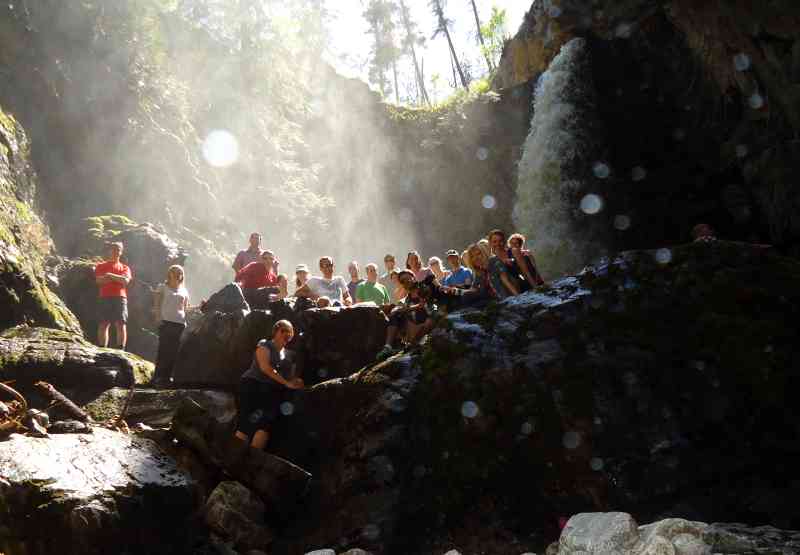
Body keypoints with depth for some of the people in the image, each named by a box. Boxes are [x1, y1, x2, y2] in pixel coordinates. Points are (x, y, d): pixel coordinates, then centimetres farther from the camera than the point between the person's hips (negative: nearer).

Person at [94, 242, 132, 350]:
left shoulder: (125, 268, 19)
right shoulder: (101, 266, 18)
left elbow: (126, 281, -1)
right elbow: (99, 280, 0)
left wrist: (110, 275, -5)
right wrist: (118, 278, -3)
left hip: (120, 298, 0)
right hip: (105, 298, 0)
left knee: (121, 324, -10)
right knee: (103, 325, -4)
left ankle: (121, 350, -13)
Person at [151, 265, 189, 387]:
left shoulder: (184, 291, 19)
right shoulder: (163, 287, 9)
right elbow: (156, 305, 3)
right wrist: (158, 319, -9)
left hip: (180, 323, 4)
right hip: (166, 322, -4)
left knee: (175, 352, 0)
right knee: (164, 350, -9)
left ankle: (167, 377, 5)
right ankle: (158, 377, -7)